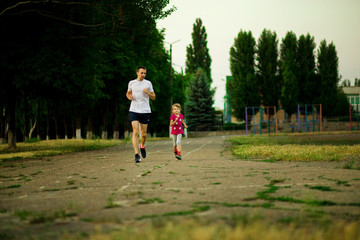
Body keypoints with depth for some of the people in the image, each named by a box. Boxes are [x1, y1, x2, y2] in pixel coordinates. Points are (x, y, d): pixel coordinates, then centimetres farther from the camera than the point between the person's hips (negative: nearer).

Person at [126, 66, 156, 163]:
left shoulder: (148, 83, 5)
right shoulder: (131, 83, 6)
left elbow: (153, 97, 9)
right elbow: (128, 93, 23)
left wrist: (148, 92, -11)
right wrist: (129, 96, -1)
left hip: (145, 111, 1)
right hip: (134, 111, -1)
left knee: (144, 134, 6)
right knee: (135, 132, -14)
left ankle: (142, 146, 39)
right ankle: (137, 155, -15)